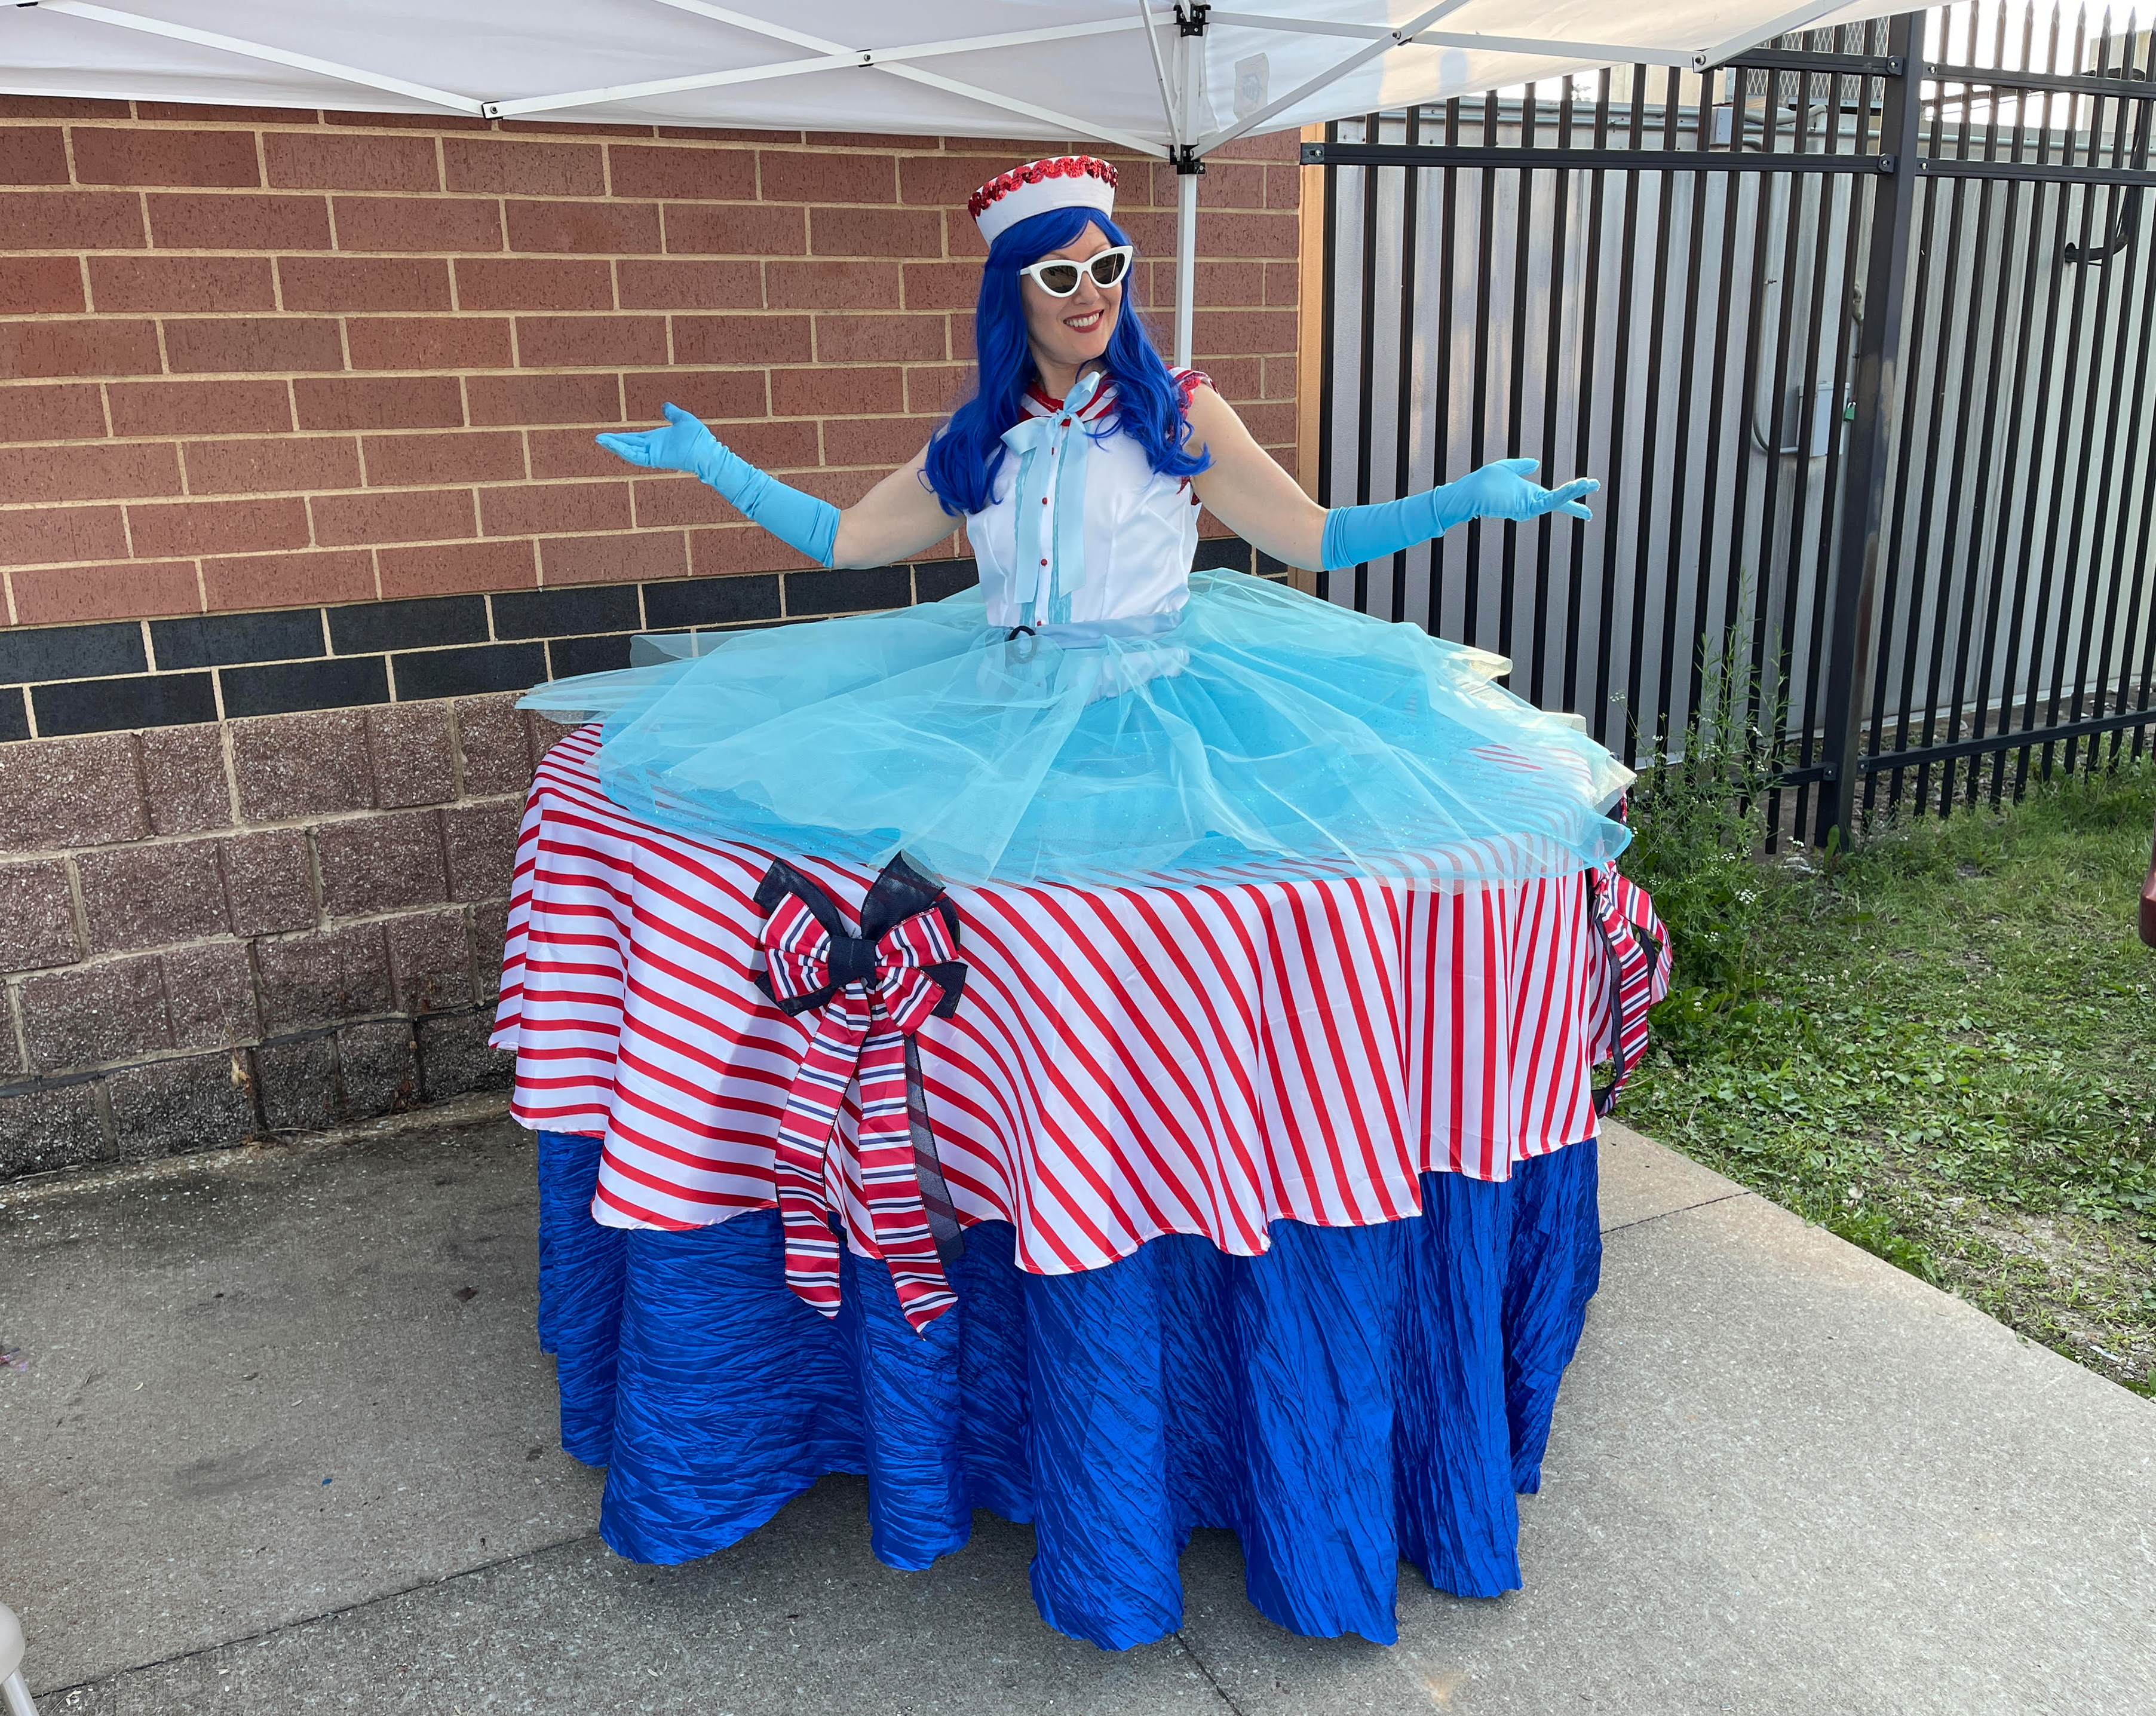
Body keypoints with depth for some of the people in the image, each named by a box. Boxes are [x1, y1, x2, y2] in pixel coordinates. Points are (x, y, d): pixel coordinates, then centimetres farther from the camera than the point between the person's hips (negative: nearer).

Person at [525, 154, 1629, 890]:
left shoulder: (1178, 413, 5)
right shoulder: (976, 443, 13)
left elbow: (1316, 539, 4)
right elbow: (841, 539, 17)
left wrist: (1471, 499, -5)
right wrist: (710, 464, 17)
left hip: (1154, 693, -3)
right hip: (999, 698, 3)